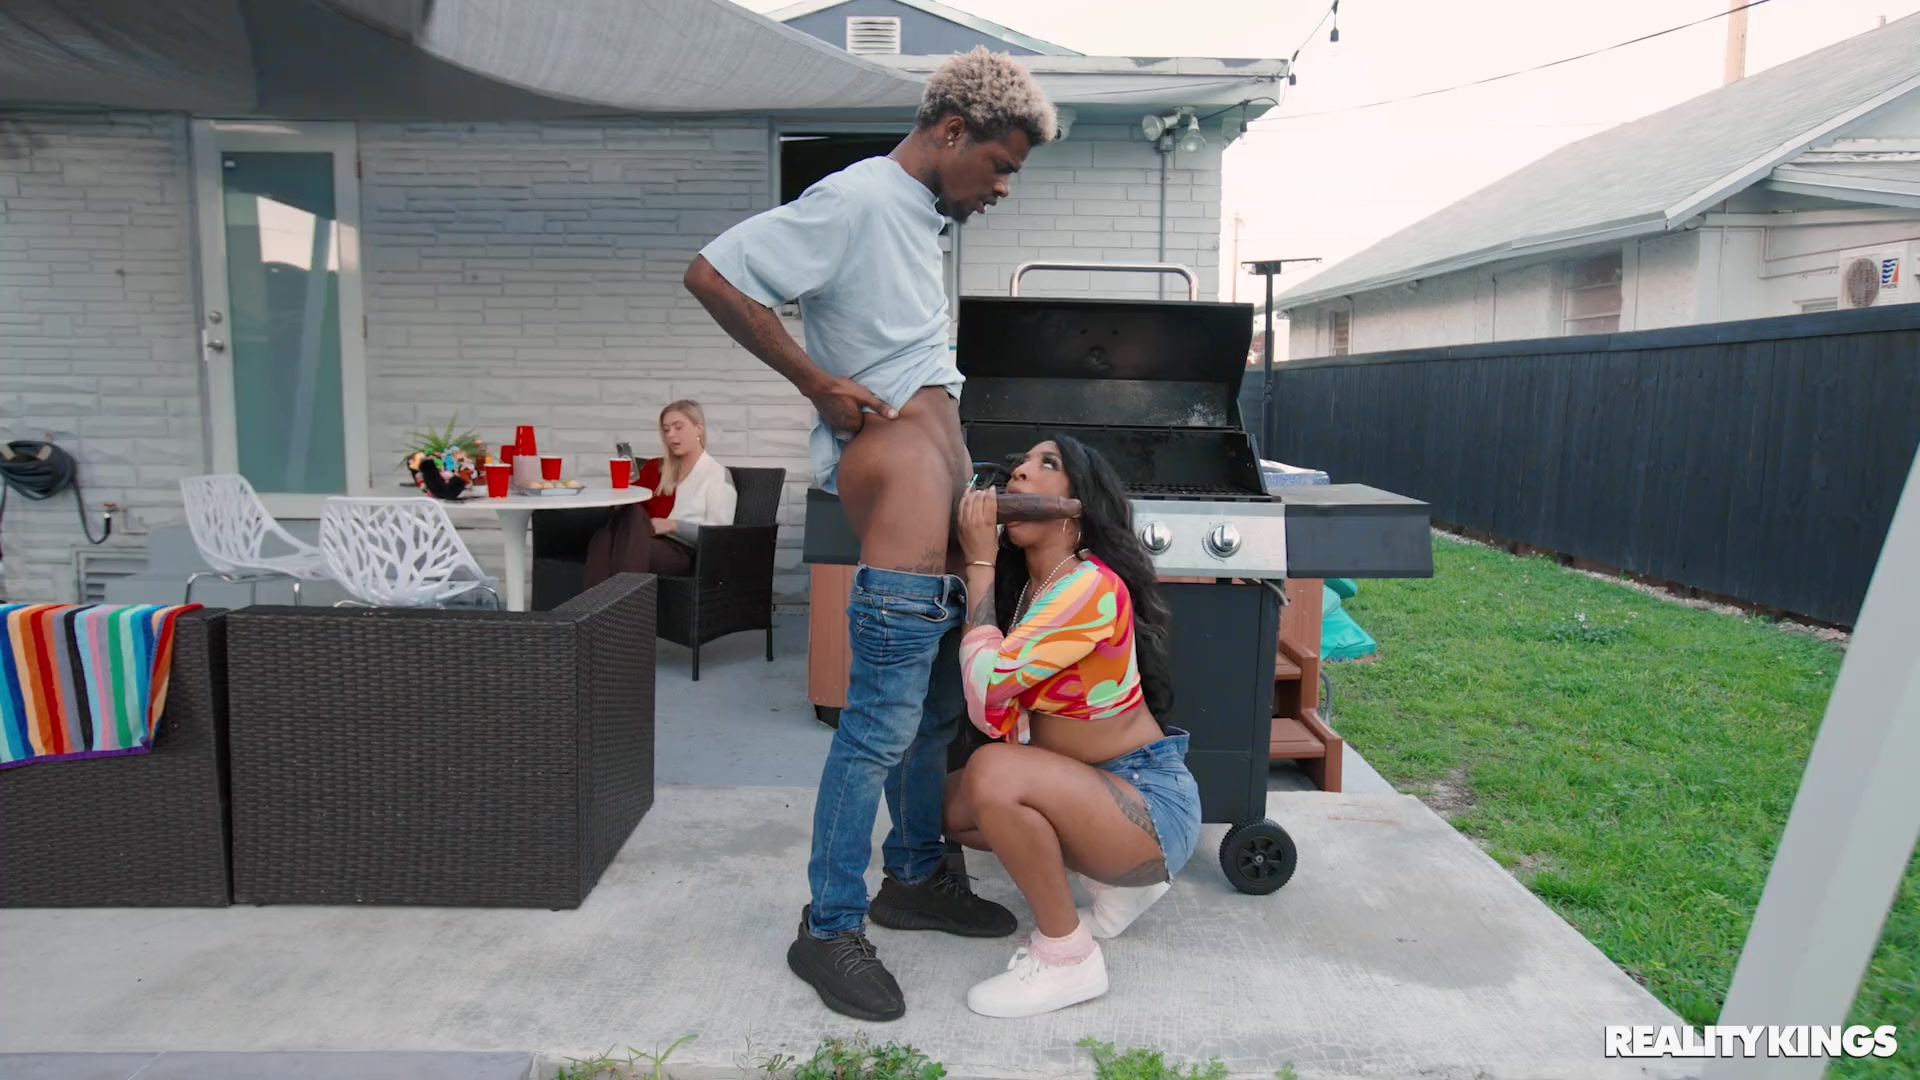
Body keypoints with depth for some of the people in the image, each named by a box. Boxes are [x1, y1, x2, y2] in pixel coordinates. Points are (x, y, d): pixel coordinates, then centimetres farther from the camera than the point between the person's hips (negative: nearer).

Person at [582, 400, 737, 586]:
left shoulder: (717, 475, 7)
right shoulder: (656, 467, 24)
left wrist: (673, 525, -13)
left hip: (682, 553, -4)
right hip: (647, 542, 5)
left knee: (633, 515, -34)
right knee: (605, 534, -31)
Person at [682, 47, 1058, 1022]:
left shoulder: (925, 215, 20)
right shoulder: (854, 199, -9)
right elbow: (711, 274, -13)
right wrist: (818, 382, -11)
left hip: (941, 443, 10)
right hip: (888, 438, -10)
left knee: (938, 707, 16)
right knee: (883, 722, -9)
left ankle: (915, 876, 30)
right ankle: (829, 928, 4)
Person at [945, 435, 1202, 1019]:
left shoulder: (1091, 586, -22)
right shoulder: (1024, 583, 6)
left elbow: (985, 684, -26)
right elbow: (992, 711, 1)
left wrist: (979, 561, -18)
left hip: (1152, 802, -9)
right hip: (1084, 788, 9)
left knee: (993, 773, -30)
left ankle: (1067, 958, -9)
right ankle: (1117, 878, 16)